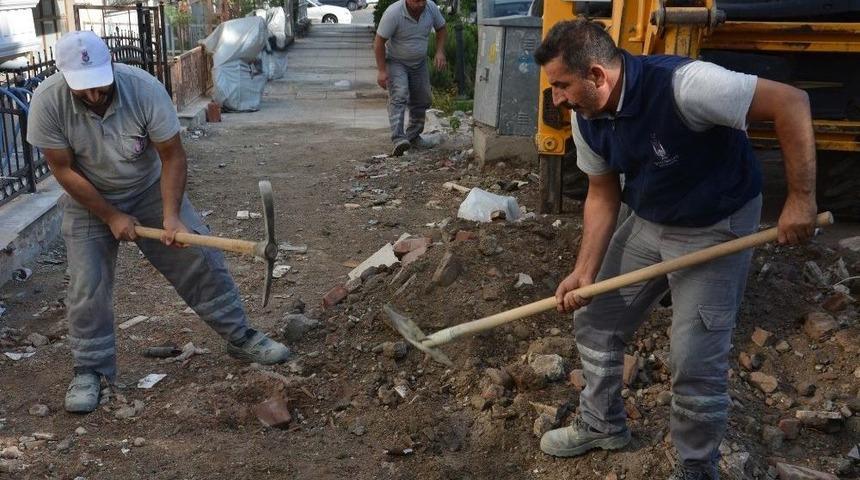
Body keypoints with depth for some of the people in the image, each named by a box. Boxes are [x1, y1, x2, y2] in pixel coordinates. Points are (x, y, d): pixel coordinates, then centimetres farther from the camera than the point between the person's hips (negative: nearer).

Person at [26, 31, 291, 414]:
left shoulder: (145, 89, -28)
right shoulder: (47, 102, -26)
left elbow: (172, 157, -22)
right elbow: (64, 171, -18)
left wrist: (171, 215, -32)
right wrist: (112, 217, -19)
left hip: (150, 190, 1)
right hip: (89, 200, 0)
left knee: (201, 257, -3)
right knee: (87, 285, -5)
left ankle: (240, 338, 11)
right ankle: (89, 370, 14)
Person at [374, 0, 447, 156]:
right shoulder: (393, 13, -27)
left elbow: (441, 29, 5)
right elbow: (379, 42, -21)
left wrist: (440, 51, -10)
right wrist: (381, 70, -24)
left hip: (420, 63, 6)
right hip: (395, 62, -5)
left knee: (422, 100, 8)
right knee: (398, 96, -23)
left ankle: (413, 136, 24)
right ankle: (398, 139, -33)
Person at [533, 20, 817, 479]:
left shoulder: (682, 84, -34)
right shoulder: (587, 118, -10)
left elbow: (791, 103, -29)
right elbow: (603, 195, 0)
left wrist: (801, 199, -28)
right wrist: (585, 270, -10)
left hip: (715, 228, -7)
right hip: (647, 222, 7)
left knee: (695, 362, -7)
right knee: (594, 317, 11)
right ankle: (602, 423, 35)